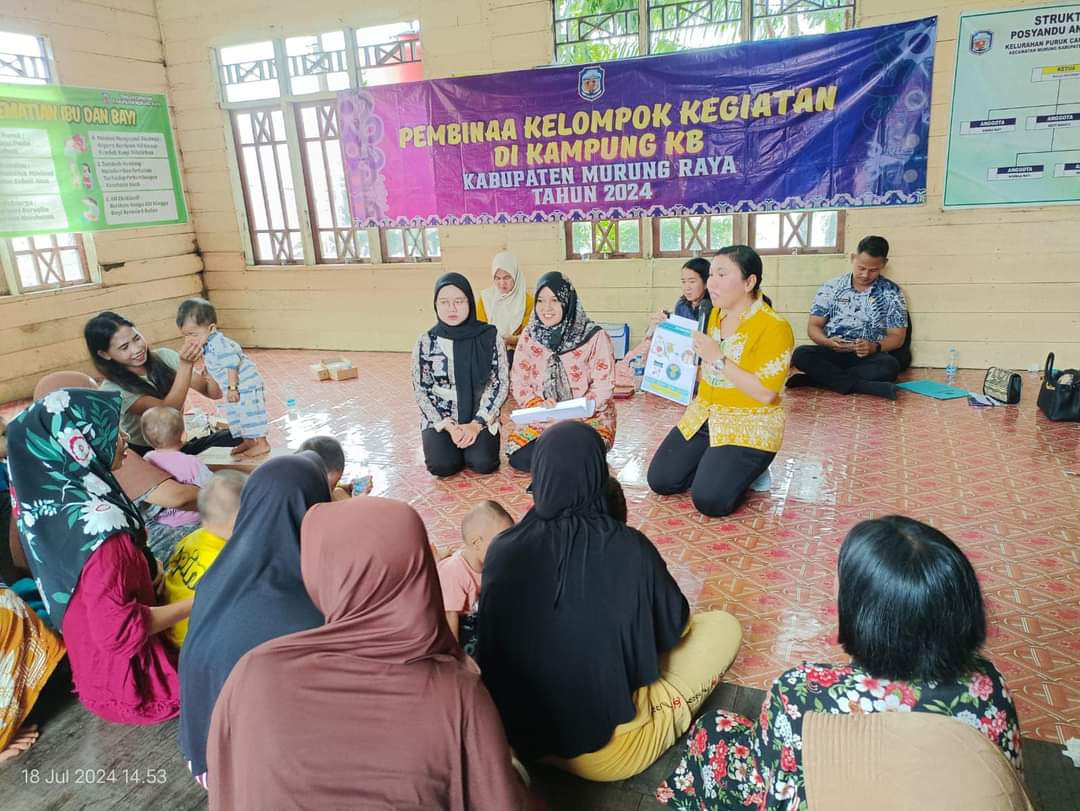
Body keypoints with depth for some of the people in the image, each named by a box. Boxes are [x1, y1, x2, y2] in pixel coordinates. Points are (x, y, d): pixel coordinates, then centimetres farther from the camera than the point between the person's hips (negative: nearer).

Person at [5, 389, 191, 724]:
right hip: (128, 676, -8)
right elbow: (118, 631, -30)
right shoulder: (98, 522, -34)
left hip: (92, 659, 8)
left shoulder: (48, 501, -6)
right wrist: (198, 602, -21)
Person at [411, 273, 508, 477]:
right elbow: (421, 391, -3)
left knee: (482, 463, -23)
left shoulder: (490, 337, -6)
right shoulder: (426, 342, -5)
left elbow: (500, 384, -4)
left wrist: (476, 424, -14)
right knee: (443, 465, -23)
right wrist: (449, 426, -14)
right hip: (439, 419, 0)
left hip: (479, 417, 0)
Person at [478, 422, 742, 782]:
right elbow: (676, 627, -3)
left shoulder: (503, 550, -14)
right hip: (610, 753, -4)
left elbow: (491, 646, 3)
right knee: (723, 625, 9)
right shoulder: (630, 549, -22)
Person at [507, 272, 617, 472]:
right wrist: (538, 406, -19)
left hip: (588, 419, -3)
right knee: (518, 457, -22)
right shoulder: (529, 337, 3)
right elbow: (519, 384, 2)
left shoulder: (595, 336, -10)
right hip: (542, 421, 3)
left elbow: (603, 386, -11)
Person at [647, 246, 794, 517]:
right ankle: (716, 467, 18)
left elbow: (765, 394, -23)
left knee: (709, 500, -21)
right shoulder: (716, 314, 6)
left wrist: (718, 359, -24)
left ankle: (746, 469, 9)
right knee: (660, 480, -5)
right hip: (704, 416, 7)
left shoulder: (774, 328, -17)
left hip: (749, 426, -7)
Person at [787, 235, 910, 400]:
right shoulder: (831, 287, 5)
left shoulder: (892, 293, 4)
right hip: (832, 353, 1)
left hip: (870, 357, 0)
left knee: (889, 365, -35)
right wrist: (827, 342, -19)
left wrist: (875, 347, -21)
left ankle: (812, 379, -30)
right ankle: (866, 386, -33)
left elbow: (897, 337, 2)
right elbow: (814, 327, 5)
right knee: (801, 354, -29)